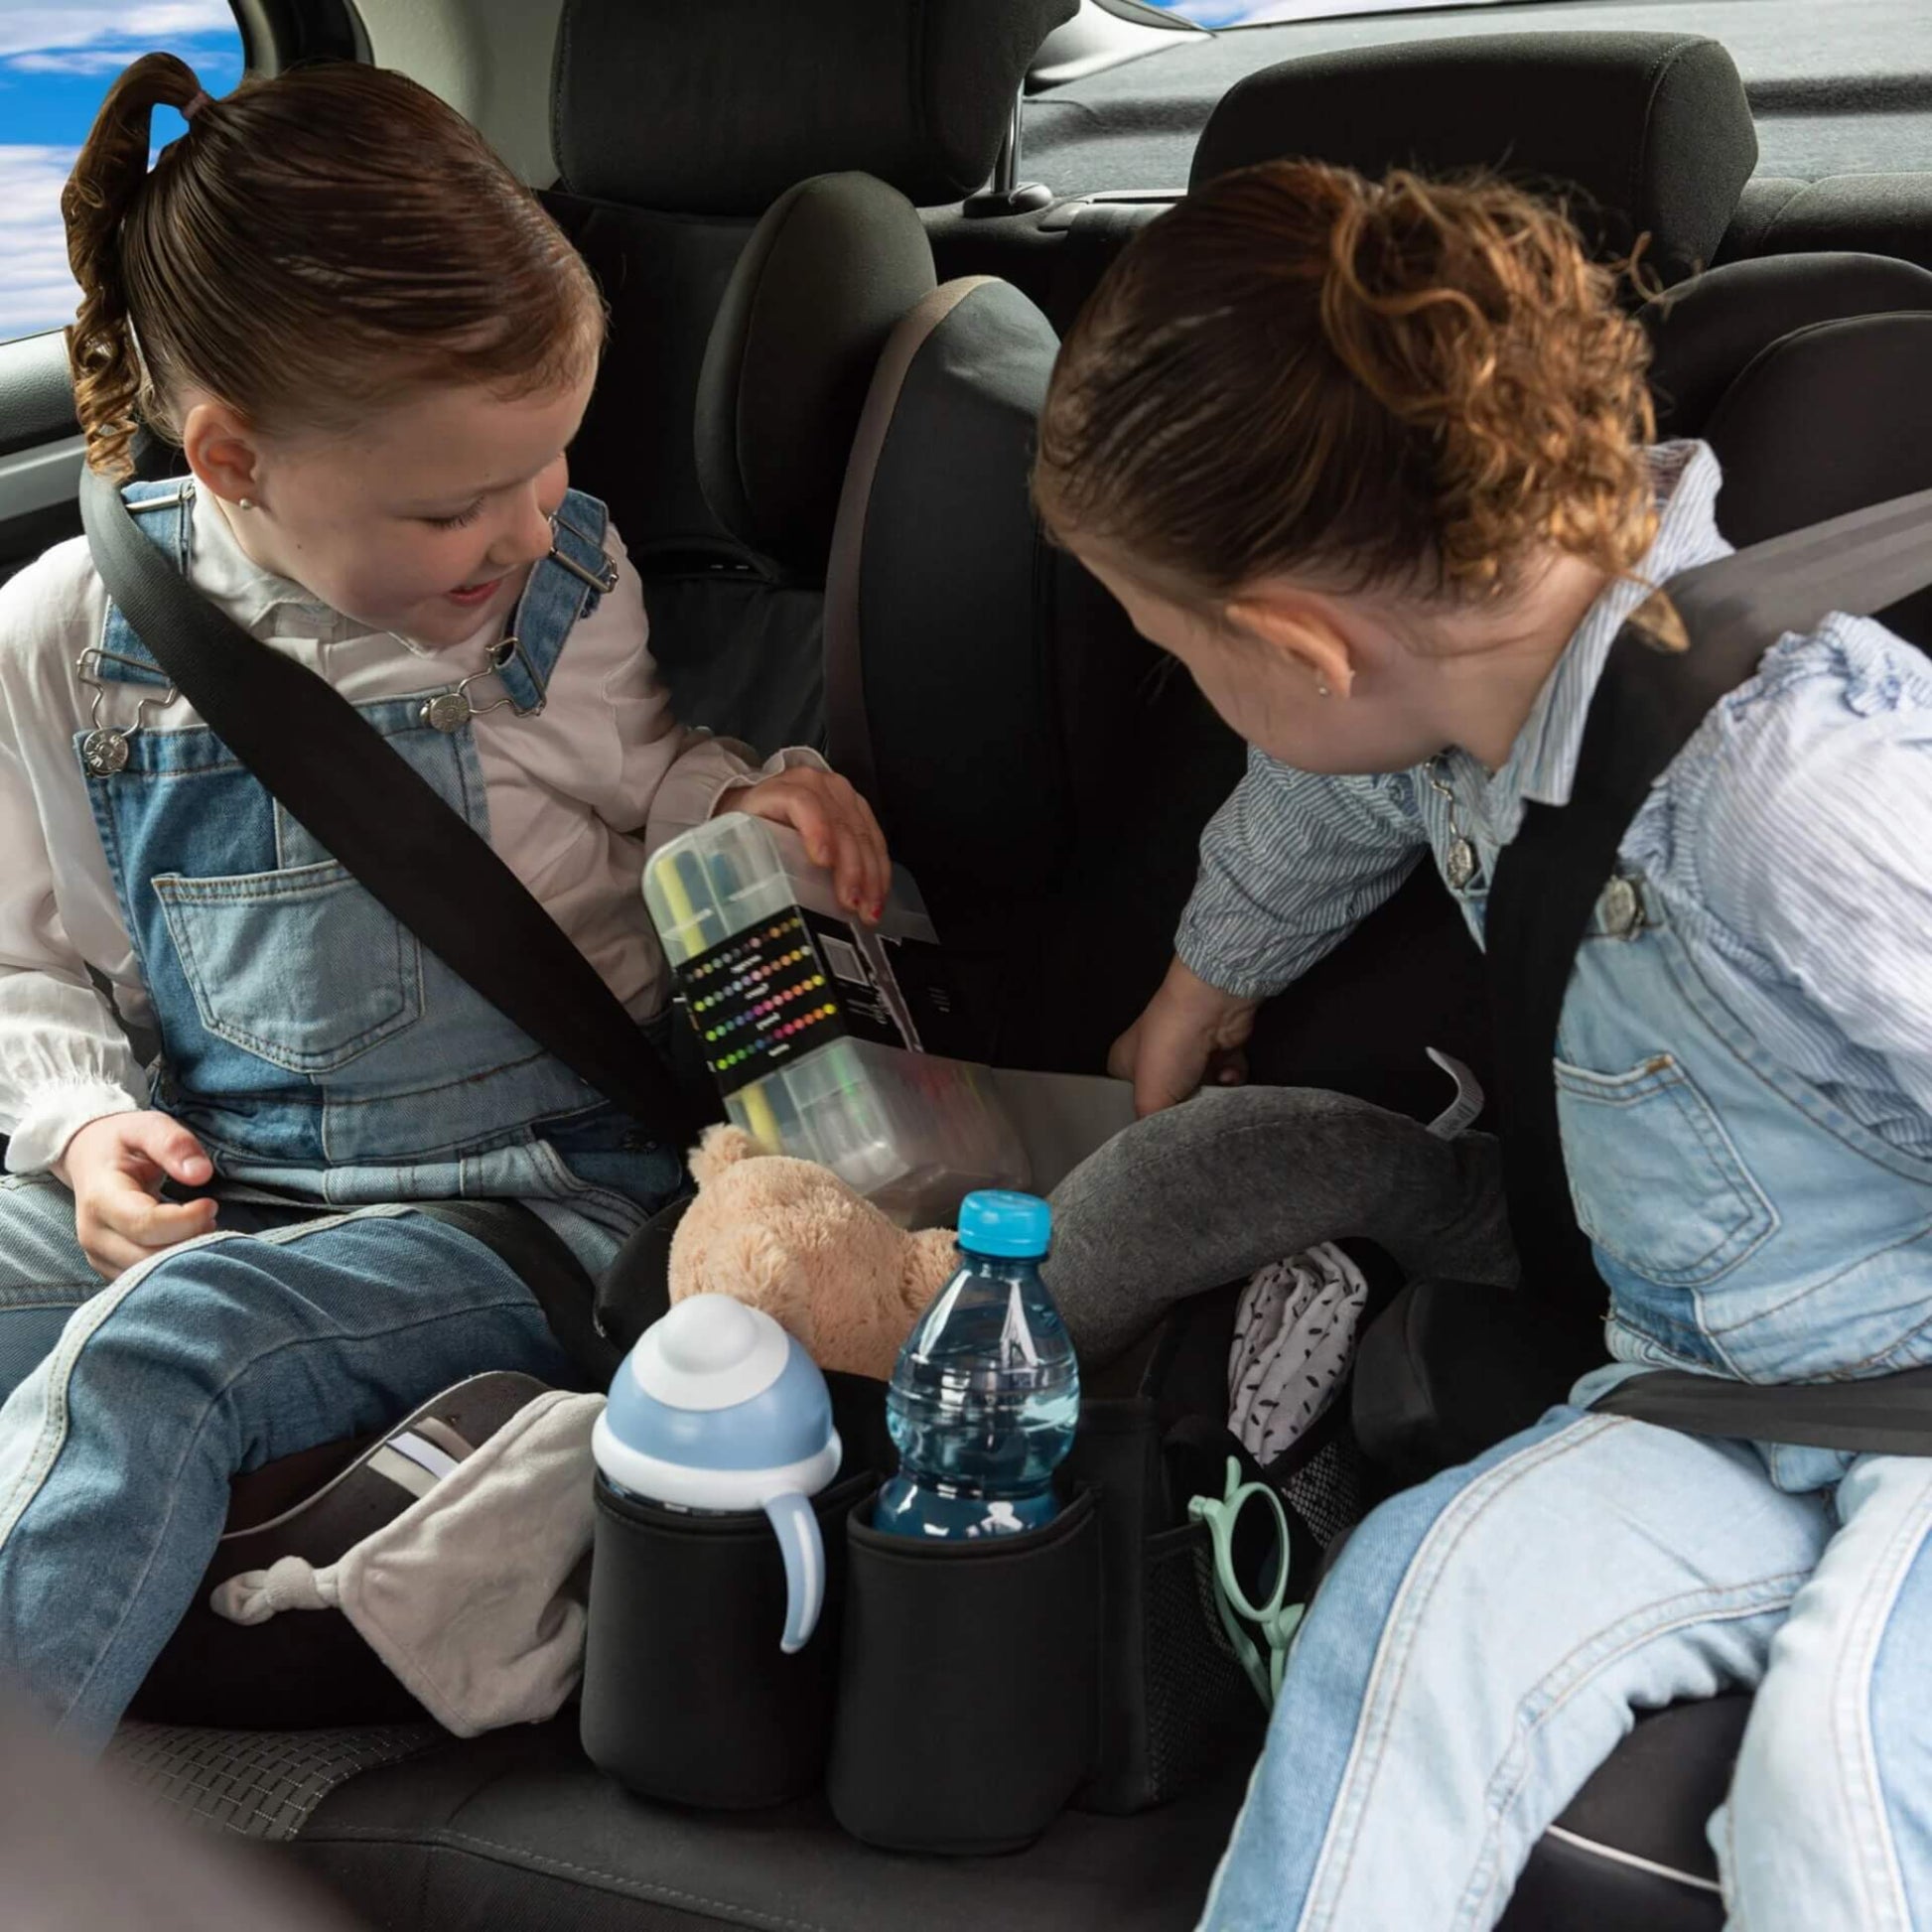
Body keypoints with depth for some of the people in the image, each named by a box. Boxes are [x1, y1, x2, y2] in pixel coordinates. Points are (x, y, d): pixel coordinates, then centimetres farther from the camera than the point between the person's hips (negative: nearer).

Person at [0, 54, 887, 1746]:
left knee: (150, 1359, -29)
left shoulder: (566, 580, -2)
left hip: (543, 1192, -3)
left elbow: (646, 779, 14)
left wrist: (755, 802, -8)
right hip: (207, 1186, 3)